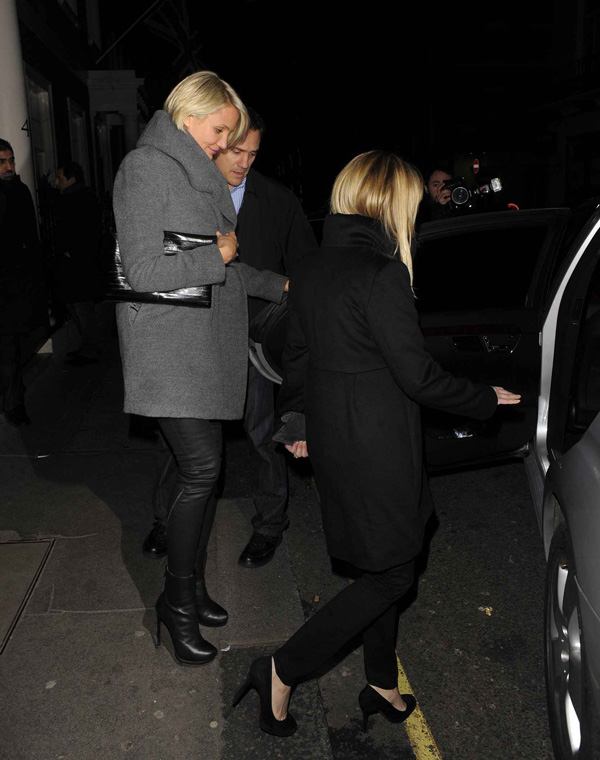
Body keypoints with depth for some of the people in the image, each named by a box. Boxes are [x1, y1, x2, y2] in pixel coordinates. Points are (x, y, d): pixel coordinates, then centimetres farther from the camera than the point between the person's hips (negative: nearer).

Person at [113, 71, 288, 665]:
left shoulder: (199, 174, 19)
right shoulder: (146, 168, -8)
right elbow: (144, 271, -18)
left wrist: (281, 285, 21)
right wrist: (218, 256, -9)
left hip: (207, 346, 8)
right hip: (169, 348, -8)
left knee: (202, 470, 9)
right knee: (200, 469, -10)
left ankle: (193, 585, 23)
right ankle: (177, 601, 7)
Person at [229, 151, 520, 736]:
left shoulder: (310, 268, 7)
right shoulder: (382, 273, -19)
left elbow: (295, 356, 13)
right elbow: (416, 374, -18)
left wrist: (295, 422, 25)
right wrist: (486, 400, -3)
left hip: (332, 440, 9)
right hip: (377, 448, -9)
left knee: (381, 563, 19)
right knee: (391, 573, 6)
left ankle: (383, 687, 32)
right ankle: (282, 670, 10)